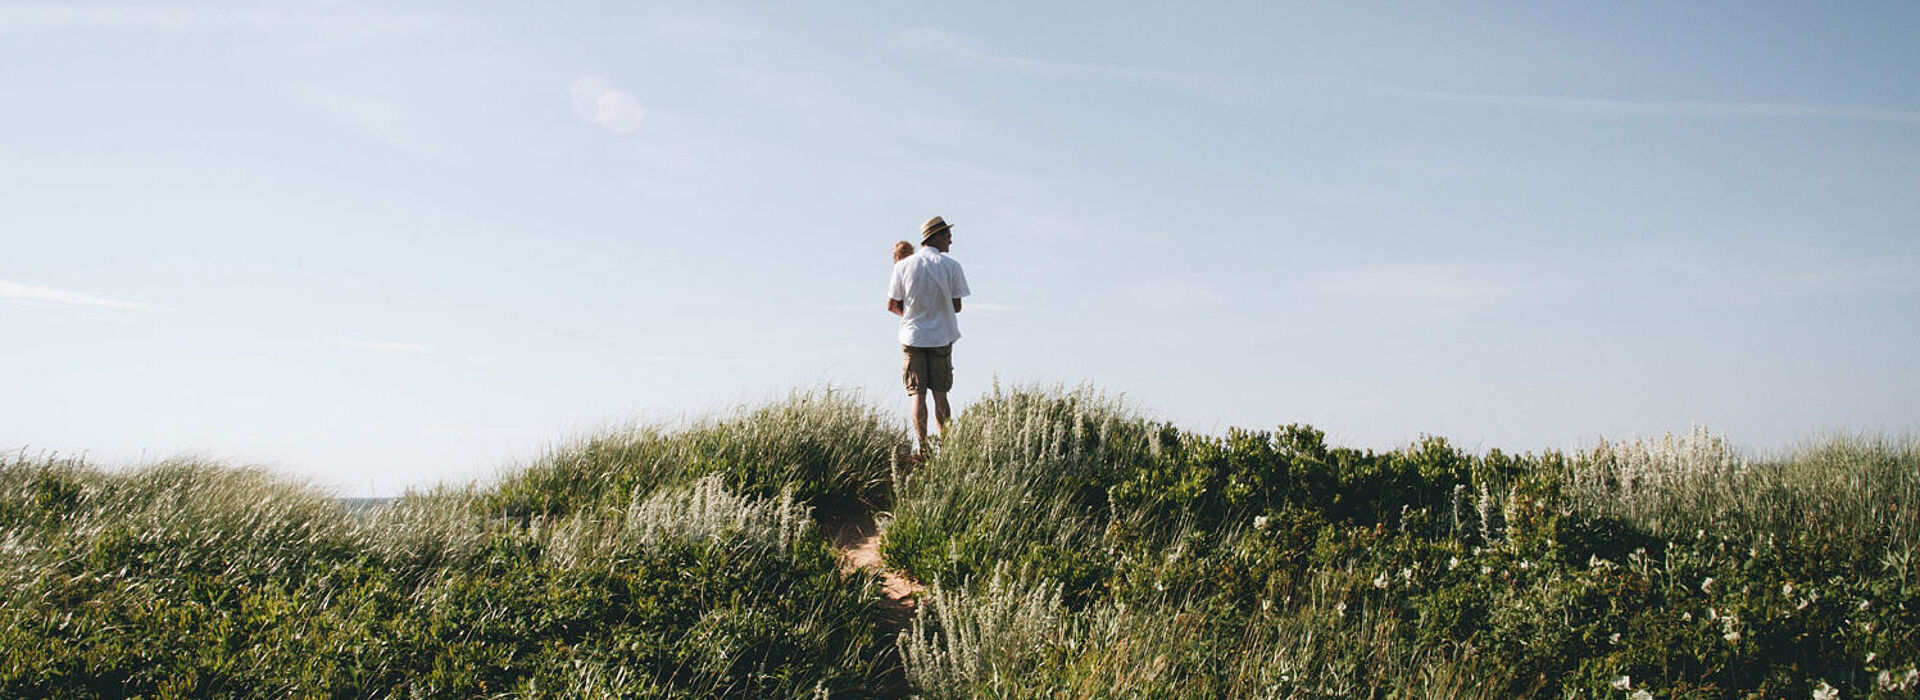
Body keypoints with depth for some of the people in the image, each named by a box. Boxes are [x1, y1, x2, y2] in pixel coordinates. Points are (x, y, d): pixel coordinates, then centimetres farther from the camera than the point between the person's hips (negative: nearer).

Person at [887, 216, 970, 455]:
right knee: (940, 394, 9)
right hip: (941, 337, 0)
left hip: (912, 336, 0)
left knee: (918, 394, 3)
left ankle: (921, 446, -1)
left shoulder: (903, 265, -3)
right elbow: (956, 307, -3)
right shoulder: (951, 266, -6)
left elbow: (891, 305, -1)